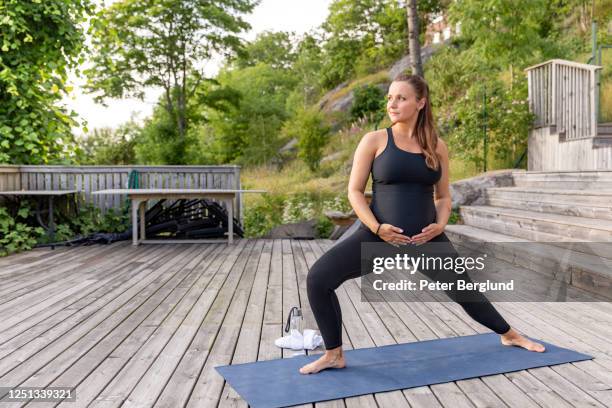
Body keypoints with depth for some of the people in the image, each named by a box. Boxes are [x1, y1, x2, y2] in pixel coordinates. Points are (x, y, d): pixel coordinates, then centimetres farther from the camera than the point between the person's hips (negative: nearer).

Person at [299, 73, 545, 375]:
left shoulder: (437, 147, 4)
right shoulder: (374, 140, -3)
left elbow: (444, 197, 12)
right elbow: (355, 192, -3)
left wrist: (440, 225, -8)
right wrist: (377, 228, -17)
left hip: (426, 238, 2)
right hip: (380, 235, -1)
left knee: (465, 291, 13)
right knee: (318, 278, -18)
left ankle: (510, 335, 45)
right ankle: (334, 355, 1)